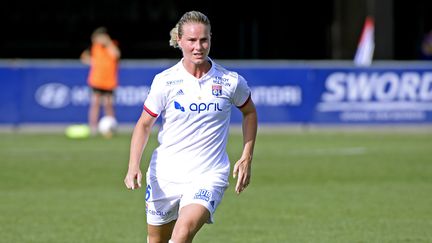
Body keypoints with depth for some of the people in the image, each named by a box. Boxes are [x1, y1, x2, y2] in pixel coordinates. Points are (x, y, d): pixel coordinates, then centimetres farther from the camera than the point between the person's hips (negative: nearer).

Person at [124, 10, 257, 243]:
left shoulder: (231, 81, -5)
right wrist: (133, 167, -12)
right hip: (165, 175, 2)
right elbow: (144, 125, 2)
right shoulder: (165, 81, -6)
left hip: (209, 176, -2)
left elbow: (249, 112, 15)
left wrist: (247, 158, 7)